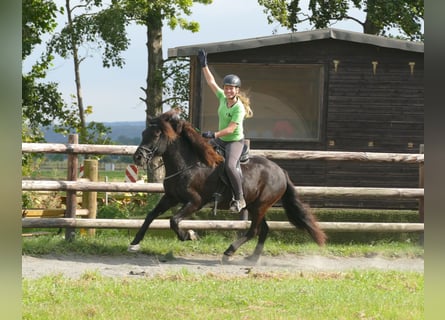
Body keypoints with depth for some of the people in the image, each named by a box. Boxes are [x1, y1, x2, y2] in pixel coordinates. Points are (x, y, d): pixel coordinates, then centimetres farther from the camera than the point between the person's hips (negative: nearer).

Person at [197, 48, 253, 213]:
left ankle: (239, 199, -22)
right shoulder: (223, 98, -2)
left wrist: (214, 134, -31)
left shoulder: (239, 108, -22)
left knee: (229, 165, -31)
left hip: (235, 141, -9)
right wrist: (204, 65, 1)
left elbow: (231, 129, -26)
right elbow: (211, 82, 5)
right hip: (220, 139, 9)